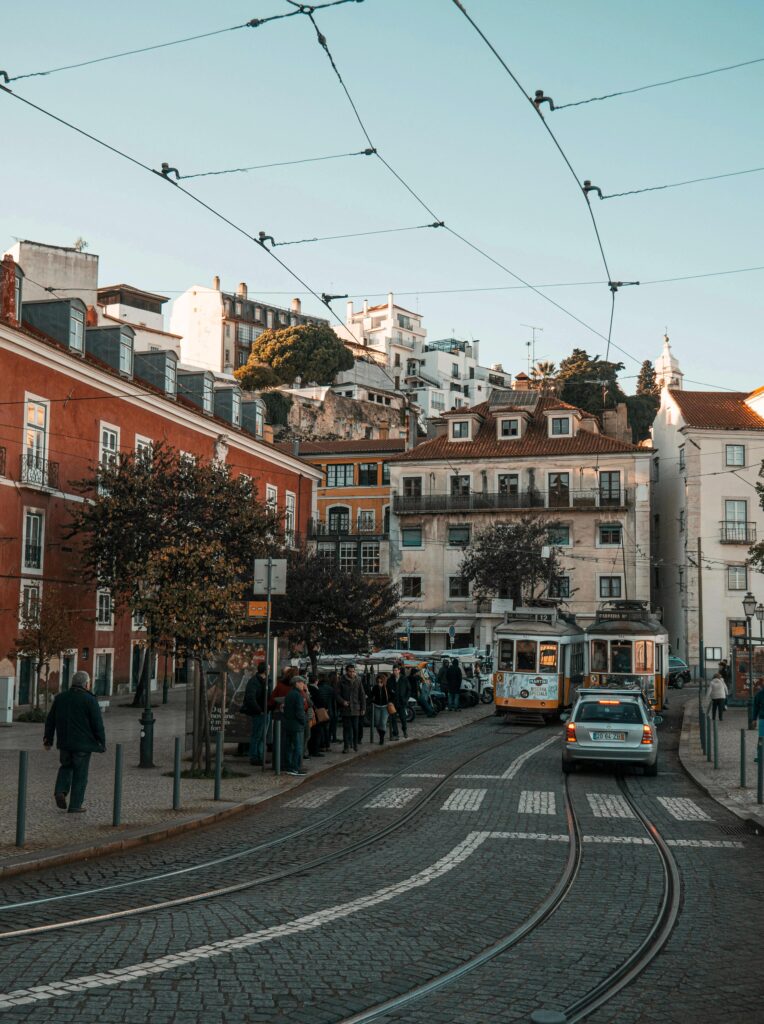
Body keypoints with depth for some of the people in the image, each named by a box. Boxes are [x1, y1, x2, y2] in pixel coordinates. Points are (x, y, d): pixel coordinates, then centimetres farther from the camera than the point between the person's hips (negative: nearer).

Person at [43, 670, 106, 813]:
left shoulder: (59, 698, 6)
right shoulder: (90, 700, -10)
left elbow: (50, 720, 11)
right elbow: (98, 724, -11)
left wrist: (48, 739, 19)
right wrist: (102, 744, -2)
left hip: (64, 743, 5)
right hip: (83, 743, -4)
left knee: (66, 766, 25)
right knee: (80, 775, 5)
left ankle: (60, 791, 3)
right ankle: (75, 806, 7)